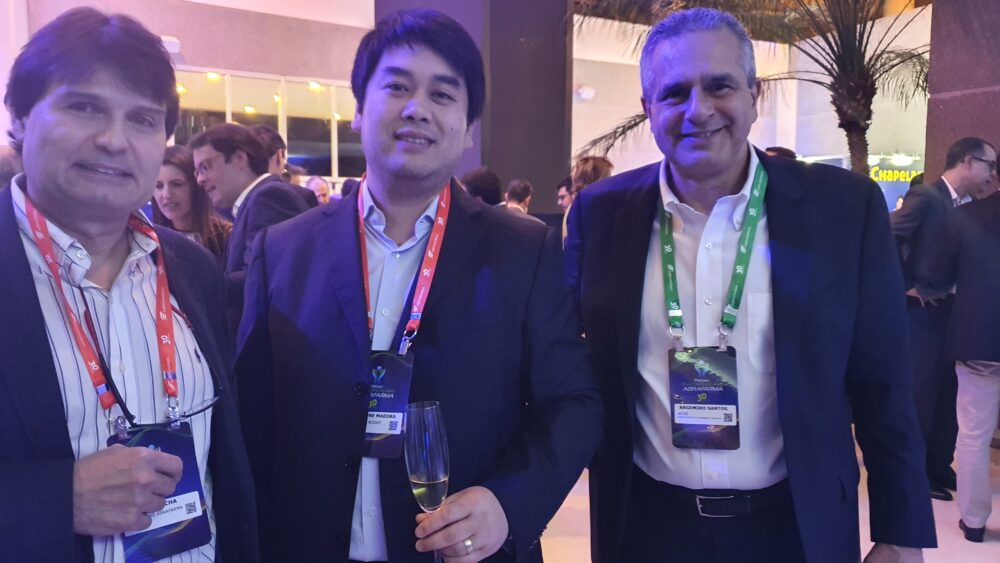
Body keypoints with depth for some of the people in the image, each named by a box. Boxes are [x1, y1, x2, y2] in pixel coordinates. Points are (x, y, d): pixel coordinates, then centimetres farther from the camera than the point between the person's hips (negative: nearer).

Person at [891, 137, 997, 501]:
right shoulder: (926, 197, -12)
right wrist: (906, 286, -17)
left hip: (953, 312, 8)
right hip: (923, 312, -8)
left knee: (948, 396, 14)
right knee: (921, 396, 1)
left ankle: (939, 469, 28)